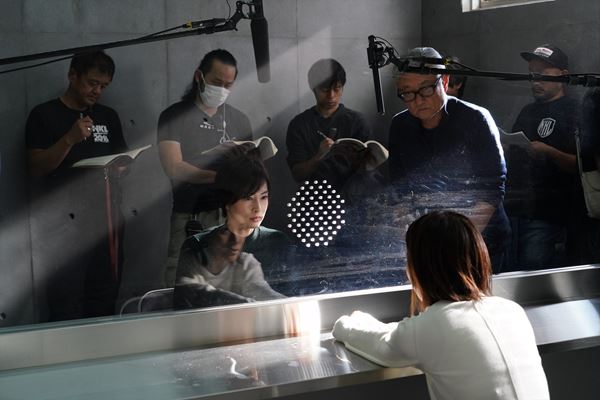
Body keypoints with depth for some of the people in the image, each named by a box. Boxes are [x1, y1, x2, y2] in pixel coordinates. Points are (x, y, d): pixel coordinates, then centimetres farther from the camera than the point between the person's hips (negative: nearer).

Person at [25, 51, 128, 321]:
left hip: (104, 220, 4)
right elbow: (36, 168, -6)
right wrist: (70, 139, -19)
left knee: (104, 303, 4)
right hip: (62, 224, -4)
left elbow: (123, 161, 21)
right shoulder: (44, 115, 1)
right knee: (66, 307, -6)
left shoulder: (108, 116, 15)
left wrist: (122, 167, -3)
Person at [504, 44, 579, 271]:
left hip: (545, 218, -7)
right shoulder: (528, 111, 22)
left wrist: (549, 152, -24)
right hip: (512, 210, 7)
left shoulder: (572, 112, -1)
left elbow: (580, 165, -11)